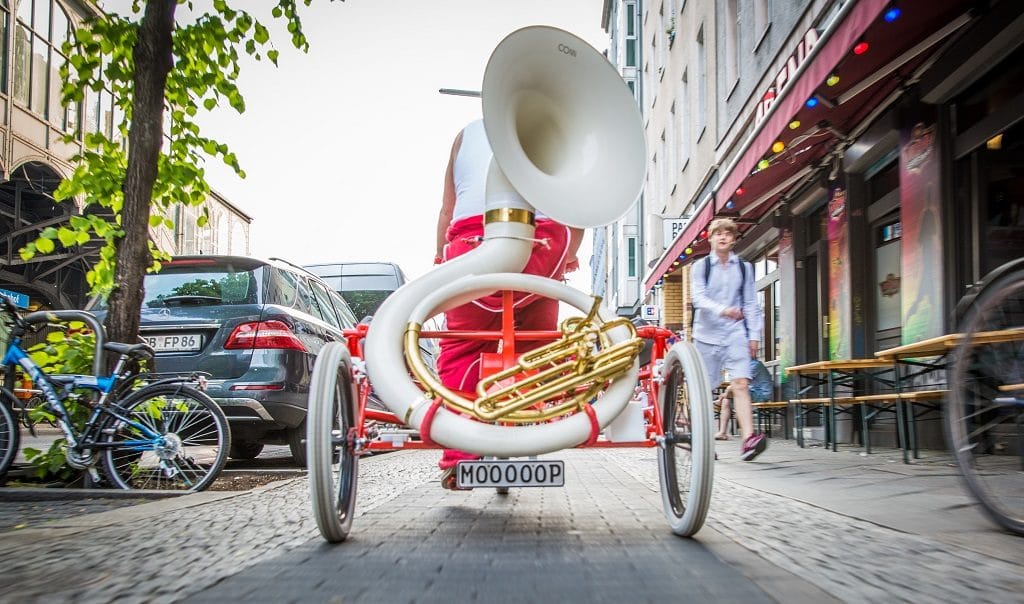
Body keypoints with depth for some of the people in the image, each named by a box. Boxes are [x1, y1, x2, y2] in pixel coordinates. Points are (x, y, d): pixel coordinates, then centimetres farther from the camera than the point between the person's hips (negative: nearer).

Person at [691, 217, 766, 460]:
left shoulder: (744, 267, 11)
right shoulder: (700, 266, 4)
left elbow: (750, 303, 12)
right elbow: (699, 298, -8)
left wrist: (753, 335, 5)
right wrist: (722, 310, -26)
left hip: (736, 333, 1)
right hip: (707, 333, -1)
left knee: (741, 384, -15)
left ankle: (748, 439, -25)